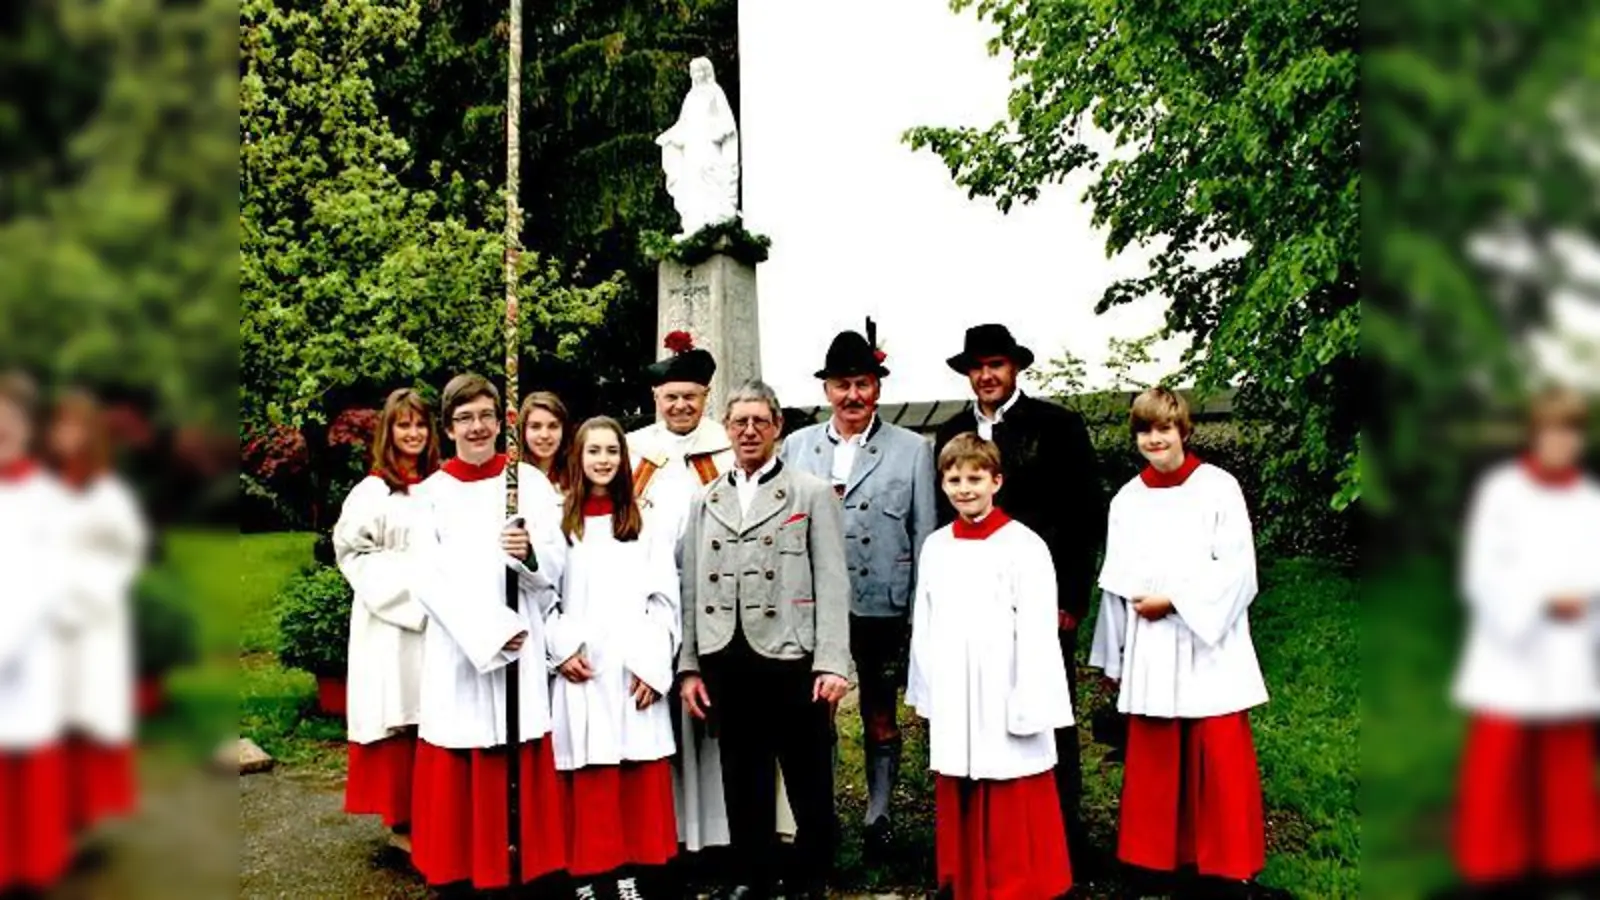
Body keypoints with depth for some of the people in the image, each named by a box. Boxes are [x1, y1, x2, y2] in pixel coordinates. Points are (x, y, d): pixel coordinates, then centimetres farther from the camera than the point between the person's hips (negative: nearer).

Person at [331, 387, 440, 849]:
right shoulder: (372, 491, -3)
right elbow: (352, 553, -6)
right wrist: (406, 584, -13)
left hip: (437, 619, 4)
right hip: (391, 624, -4)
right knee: (399, 719, -1)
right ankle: (402, 821, 8)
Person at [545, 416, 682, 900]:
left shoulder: (645, 523, 9)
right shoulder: (559, 521, 8)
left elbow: (665, 599, 4)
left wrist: (653, 665, -5)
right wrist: (562, 650, -8)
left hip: (635, 670, 1)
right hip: (580, 670, -1)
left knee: (638, 776, 1)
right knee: (587, 780, -1)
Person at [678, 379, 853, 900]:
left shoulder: (812, 494, 3)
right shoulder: (705, 502, 15)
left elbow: (832, 585, -3)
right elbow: (693, 588, 13)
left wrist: (832, 662, -11)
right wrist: (689, 665, 7)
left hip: (790, 658, -3)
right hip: (725, 661, 3)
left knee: (809, 782, 4)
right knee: (742, 782, 12)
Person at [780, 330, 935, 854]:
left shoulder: (913, 450, 2)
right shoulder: (796, 447, 7)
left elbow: (924, 536, 2)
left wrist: (922, 612, -2)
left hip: (883, 607, -1)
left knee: (880, 719, 11)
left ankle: (878, 819, 24)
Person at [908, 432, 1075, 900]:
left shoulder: (1023, 546, -9)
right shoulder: (935, 547, 7)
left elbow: (1037, 632, -10)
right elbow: (923, 626, 12)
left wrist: (1030, 710, -11)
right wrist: (927, 696, 12)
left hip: (1004, 706, -5)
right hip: (952, 709, 5)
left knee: (1013, 821, 1)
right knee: (959, 813, 13)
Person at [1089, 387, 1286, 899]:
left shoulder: (1218, 488, -3)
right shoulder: (1126, 500, 7)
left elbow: (1238, 570, -8)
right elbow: (1116, 585, 12)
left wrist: (1174, 600, -13)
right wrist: (1113, 660, 14)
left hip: (1207, 646, -3)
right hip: (1149, 651, 3)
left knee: (1222, 757, -1)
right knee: (1151, 757, 8)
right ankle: (1153, 858, 21)